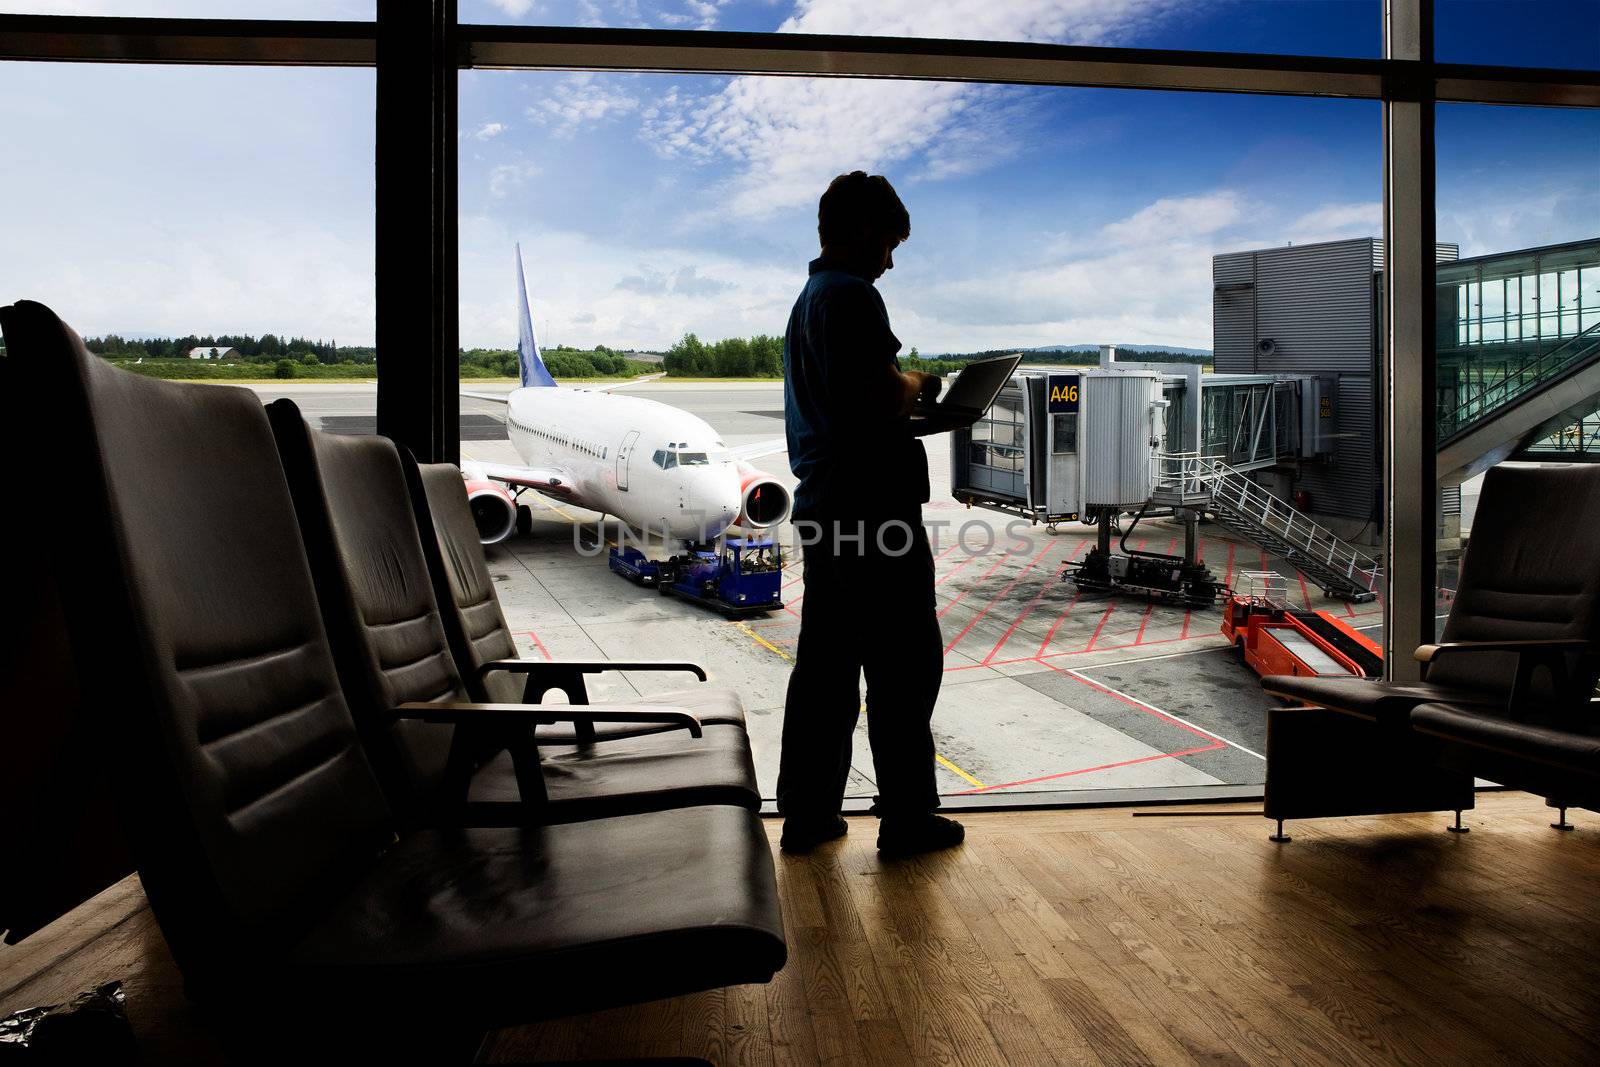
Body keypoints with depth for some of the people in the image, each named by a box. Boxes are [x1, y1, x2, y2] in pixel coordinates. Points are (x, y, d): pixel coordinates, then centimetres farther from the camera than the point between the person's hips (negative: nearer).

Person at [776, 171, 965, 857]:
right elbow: (884, 399, -22)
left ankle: (808, 814, 20)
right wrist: (919, 386, -2)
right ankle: (906, 819, 11)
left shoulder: (806, 299, 20)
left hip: (822, 505, 10)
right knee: (905, 664, 1)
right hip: (872, 505, -10)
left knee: (824, 664, 12)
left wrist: (905, 399, 17)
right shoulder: (852, 294, -11)